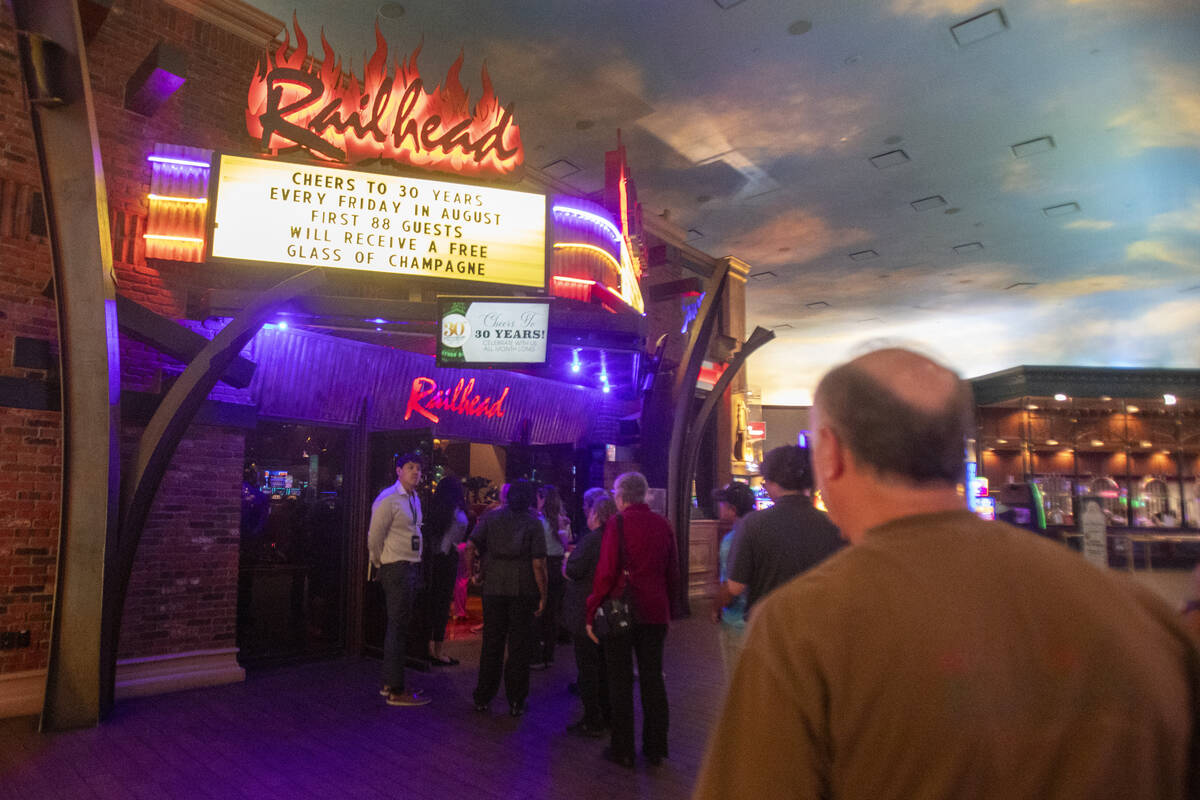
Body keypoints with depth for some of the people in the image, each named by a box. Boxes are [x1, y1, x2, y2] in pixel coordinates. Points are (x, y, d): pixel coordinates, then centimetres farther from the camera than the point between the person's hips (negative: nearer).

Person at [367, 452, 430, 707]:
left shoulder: (414, 499, 14)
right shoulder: (388, 499, -14)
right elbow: (374, 537, -15)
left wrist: (416, 566, 17)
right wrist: (380, 564, -4)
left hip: (412, 567, 9)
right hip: (396, 568, -9)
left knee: (399, 626, 16)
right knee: (398, 627, -5)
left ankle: (390, 683, 27)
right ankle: (395, 692, 2)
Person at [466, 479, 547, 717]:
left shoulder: (490, 517, 1)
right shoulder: (533, 524, -6)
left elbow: (470, 548, -6)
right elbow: (538, 565, -10)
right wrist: (543, 596, -3)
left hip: (493, 589, 2)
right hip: (523, 591, -2)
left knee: (491, 644, 13)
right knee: (519, 647, 8)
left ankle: (483, 698, 22)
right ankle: (516, 701, 15)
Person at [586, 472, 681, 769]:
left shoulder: (617, 524, -12)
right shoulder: (663, 525, 2)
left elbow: (605, 572, -15)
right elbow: (673, 573, 7)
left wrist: (591, 613, -8)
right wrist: (669, 610, 16)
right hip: (655, 613, 4)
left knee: (620, 682, 7)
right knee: (653, 679, 14)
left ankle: (622, 750, 16)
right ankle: (655, 748, 23)